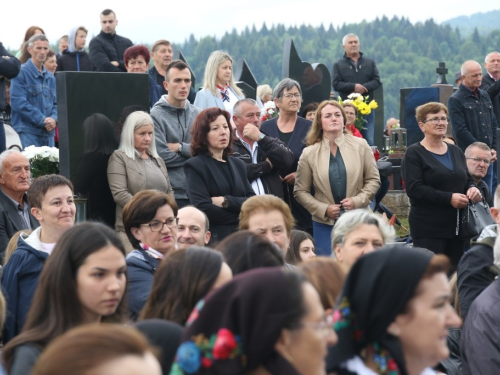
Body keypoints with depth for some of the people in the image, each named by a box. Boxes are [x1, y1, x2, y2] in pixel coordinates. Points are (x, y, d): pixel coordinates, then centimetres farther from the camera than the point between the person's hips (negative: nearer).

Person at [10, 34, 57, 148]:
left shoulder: (51, 78, 18)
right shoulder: (21, 73, -4)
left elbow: (56, 103, 17)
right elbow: (18, 102, -13)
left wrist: (54, 119, -6)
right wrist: (42, 120, -15)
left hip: (48, 132, 6)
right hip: (27, 133, -6)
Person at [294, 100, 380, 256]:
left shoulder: (360, 146, 2)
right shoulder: (309, 153, 0)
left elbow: (373, 180, 4)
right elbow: (300, 191, 2)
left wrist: (357, 201, -12)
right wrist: (324, 209, -10)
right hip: (325, 224, 0)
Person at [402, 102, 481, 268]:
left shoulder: (455, 152, 17)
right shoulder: (414, 153, -3)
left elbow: (467, 179, 24)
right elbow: (414, 189, -14)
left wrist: (472, 189, -1)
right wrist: (449, 198, -20)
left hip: (456, 227, 6)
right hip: (428, 229, -6)